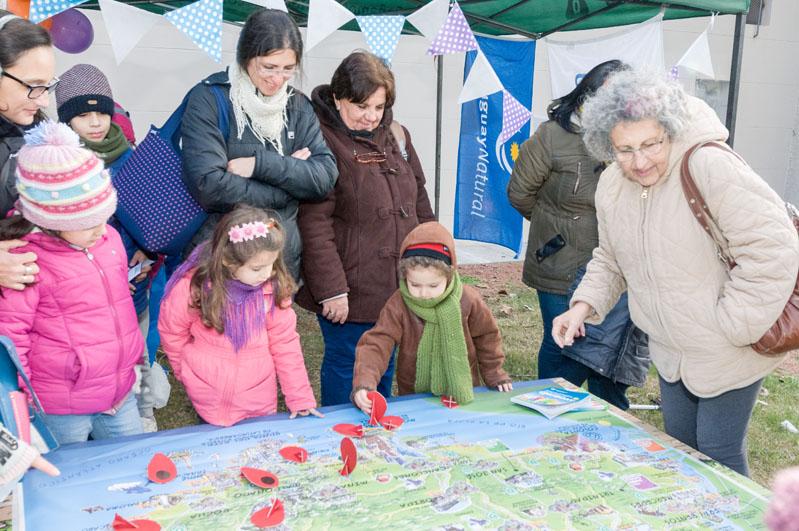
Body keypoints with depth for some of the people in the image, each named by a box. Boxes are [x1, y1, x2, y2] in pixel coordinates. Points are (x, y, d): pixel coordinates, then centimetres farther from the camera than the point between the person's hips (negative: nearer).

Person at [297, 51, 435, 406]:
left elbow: (419, 202, 18)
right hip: (351, 290, -7)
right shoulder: (322, 141, -14)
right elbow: (314, 224, -19)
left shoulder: (395, 135, 10)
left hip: (398, 284, 7)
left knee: (386, 369, 19)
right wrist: (331, 290, -20)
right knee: (347, 369, 7)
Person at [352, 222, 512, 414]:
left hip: (462, 395, 1)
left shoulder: (468, 300, -9)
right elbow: (376, 344, -19)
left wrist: (495, 375, 11)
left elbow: (487, 335, 8)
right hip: (413, 397, 0)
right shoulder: (398, 305, -13)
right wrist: (364, 384, -34)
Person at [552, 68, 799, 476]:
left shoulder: (709, 167, -28)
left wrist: (733, 325, -24)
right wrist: (583, 306, -6)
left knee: (719, 453, 4)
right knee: (679, 444, 20)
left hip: (728, 354, -6)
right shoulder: (611, 186, -4)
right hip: (672, 351, 7)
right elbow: (610, 260, 10)